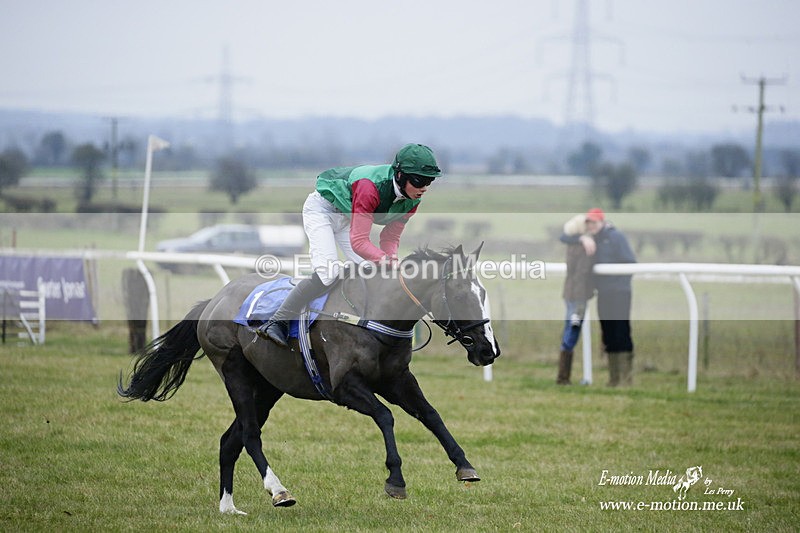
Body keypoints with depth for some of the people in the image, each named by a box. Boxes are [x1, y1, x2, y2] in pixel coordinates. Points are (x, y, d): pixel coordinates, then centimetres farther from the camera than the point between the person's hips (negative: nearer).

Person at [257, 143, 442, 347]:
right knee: (327, 272, -23)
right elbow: (358, 241, -40)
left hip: (347, 216, 8)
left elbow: (391, 237, -8)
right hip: (322, 208, -8)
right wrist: (383, 258, -55)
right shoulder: (370, 187, -39)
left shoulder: (412, 200, -15)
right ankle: (277, 322, -18)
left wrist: (390, 258, -29)